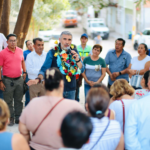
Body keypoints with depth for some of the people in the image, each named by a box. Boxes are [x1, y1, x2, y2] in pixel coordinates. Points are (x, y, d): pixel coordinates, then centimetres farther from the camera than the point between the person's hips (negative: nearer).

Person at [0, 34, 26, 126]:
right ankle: (10, 118, 16)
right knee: (8, 101, 5)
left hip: (19, 79, 4)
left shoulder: (20, 51, 3)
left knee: (19, 100, 12)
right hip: (8, 80, -4)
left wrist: (24, 72, 14)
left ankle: (18, 117, 24)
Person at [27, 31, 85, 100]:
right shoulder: (52, 52, -5)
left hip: (71, 90, 4)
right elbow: (44, 69, -6)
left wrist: (78, 60, -15)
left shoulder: (74, 52, 6)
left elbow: (81, 70, 4)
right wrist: (38, 79, -25)